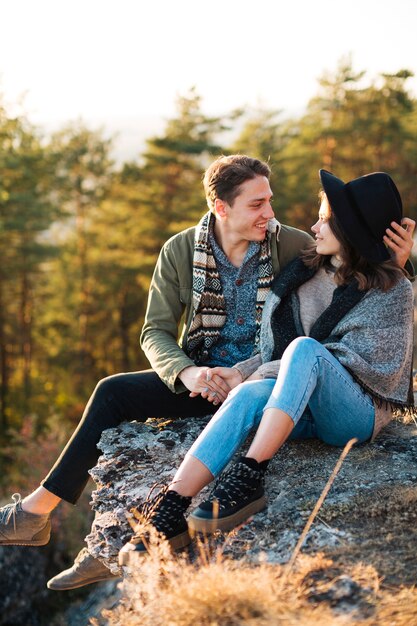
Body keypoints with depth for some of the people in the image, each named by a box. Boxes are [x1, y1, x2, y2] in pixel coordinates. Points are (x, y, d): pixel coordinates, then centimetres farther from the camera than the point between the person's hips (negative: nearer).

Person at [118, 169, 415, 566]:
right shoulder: (302, 272, 15)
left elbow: (361, 363, -10)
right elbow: (274, 348, 18)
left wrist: (261, 373, -13)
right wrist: (243, 372, -4)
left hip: (355, 415, -4)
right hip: (298, 411, 4)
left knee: (305, 348, -33)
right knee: (251, 394, -32)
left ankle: (250, 476, -43)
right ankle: (170, 508, -47)